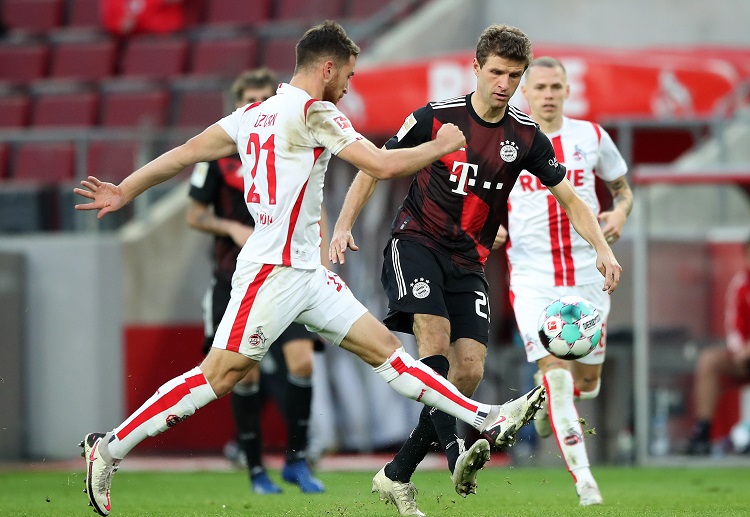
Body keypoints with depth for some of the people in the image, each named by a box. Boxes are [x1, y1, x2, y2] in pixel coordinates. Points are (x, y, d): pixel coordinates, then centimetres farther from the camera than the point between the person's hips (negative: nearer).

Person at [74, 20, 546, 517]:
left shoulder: (256, 113, 13)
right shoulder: (313, 112, -12)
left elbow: (187, 152, 12)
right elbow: (383, 165, -15)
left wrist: (125, 191, 17)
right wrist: (441, 146, 1)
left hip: (306, 272, 10)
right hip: (274, 270, -10)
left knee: (384, 347, 6)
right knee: (219, 376, -9)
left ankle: (485, 420, 4)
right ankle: (109, 447, -5)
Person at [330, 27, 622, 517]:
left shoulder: (526, 137, 2)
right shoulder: (437, 116, -6)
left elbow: (570, 199, 7)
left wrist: (603, 248, -9)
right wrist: (344, 226, -6)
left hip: (468, 263, 4)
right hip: (416, 242, -4)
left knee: (469, 371, -8)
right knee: (435, 332, -29)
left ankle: (396, 476, 2)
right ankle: (455, 452, -44)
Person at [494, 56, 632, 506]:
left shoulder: (592, 136, 4)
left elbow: (623, 188, 15)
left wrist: (620, 213, -7)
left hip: (588, 277, 2)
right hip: (533, 279, -2)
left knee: (587, 380, 9)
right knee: (556, 374, -16)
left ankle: (550, 395, 45)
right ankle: (583, 478, -13)